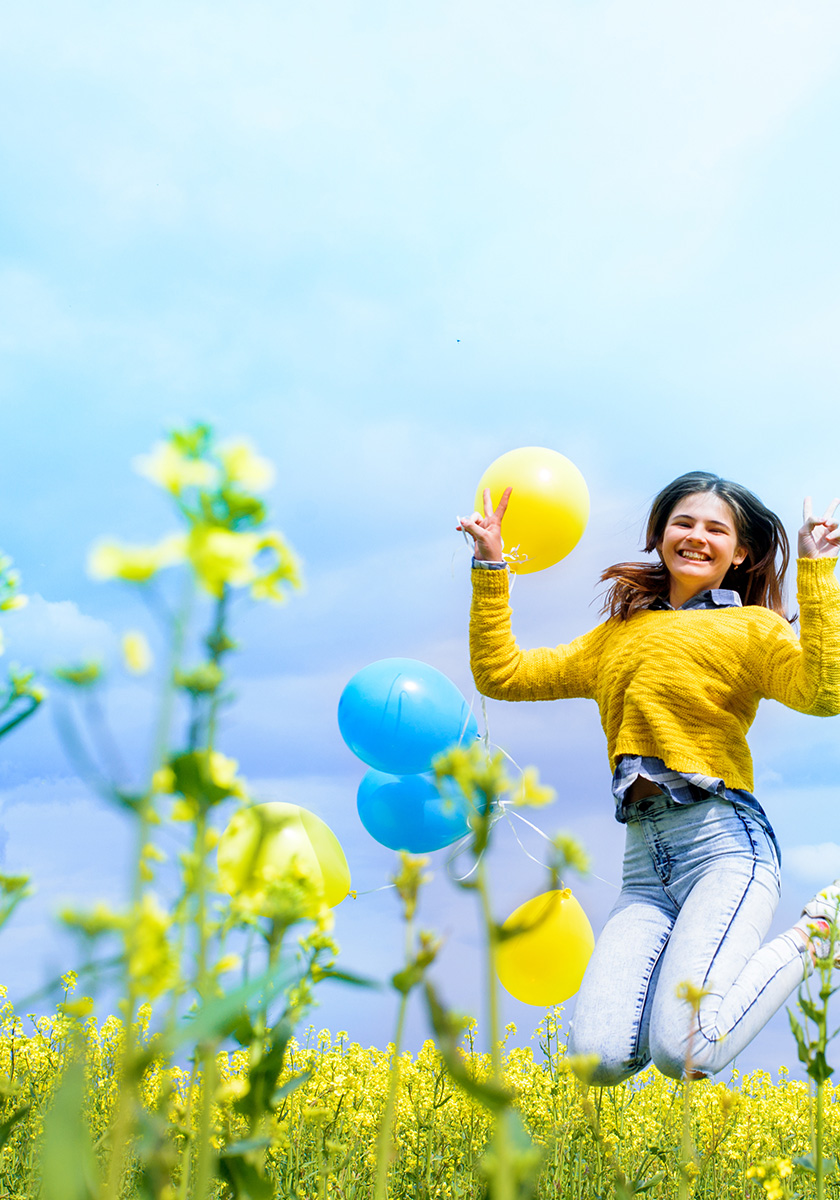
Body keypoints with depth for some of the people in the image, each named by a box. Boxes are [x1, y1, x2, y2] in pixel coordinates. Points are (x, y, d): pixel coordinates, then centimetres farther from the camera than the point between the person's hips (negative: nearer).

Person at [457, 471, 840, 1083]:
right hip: (645, 860, 4)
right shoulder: (617, 636, 24)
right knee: (599, 1059, -15)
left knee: (682, 1055, -19)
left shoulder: (752, 627, 10)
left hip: (724, 838, -4)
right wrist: (491, 564, 17)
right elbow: (501, 673, 21)